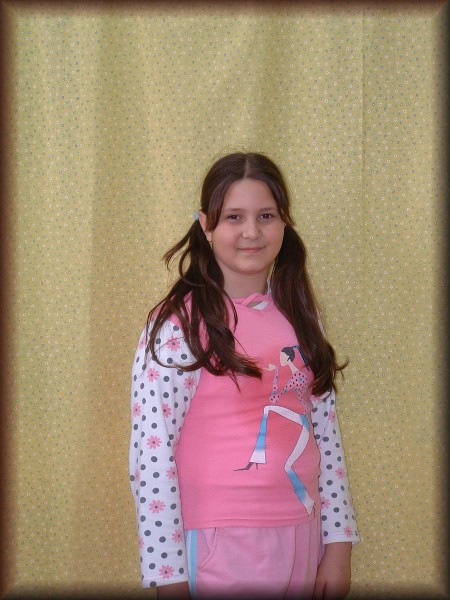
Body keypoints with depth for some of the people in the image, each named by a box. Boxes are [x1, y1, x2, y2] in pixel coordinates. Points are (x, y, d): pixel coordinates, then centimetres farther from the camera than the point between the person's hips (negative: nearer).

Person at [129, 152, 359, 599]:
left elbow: (325, 432, 6)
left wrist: (339, 545, 3)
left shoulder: (298, 315, 4)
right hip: (220, 546, -5)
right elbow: (150, 454, -15)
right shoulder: (178, 323, -13)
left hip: (302, 540, 6)